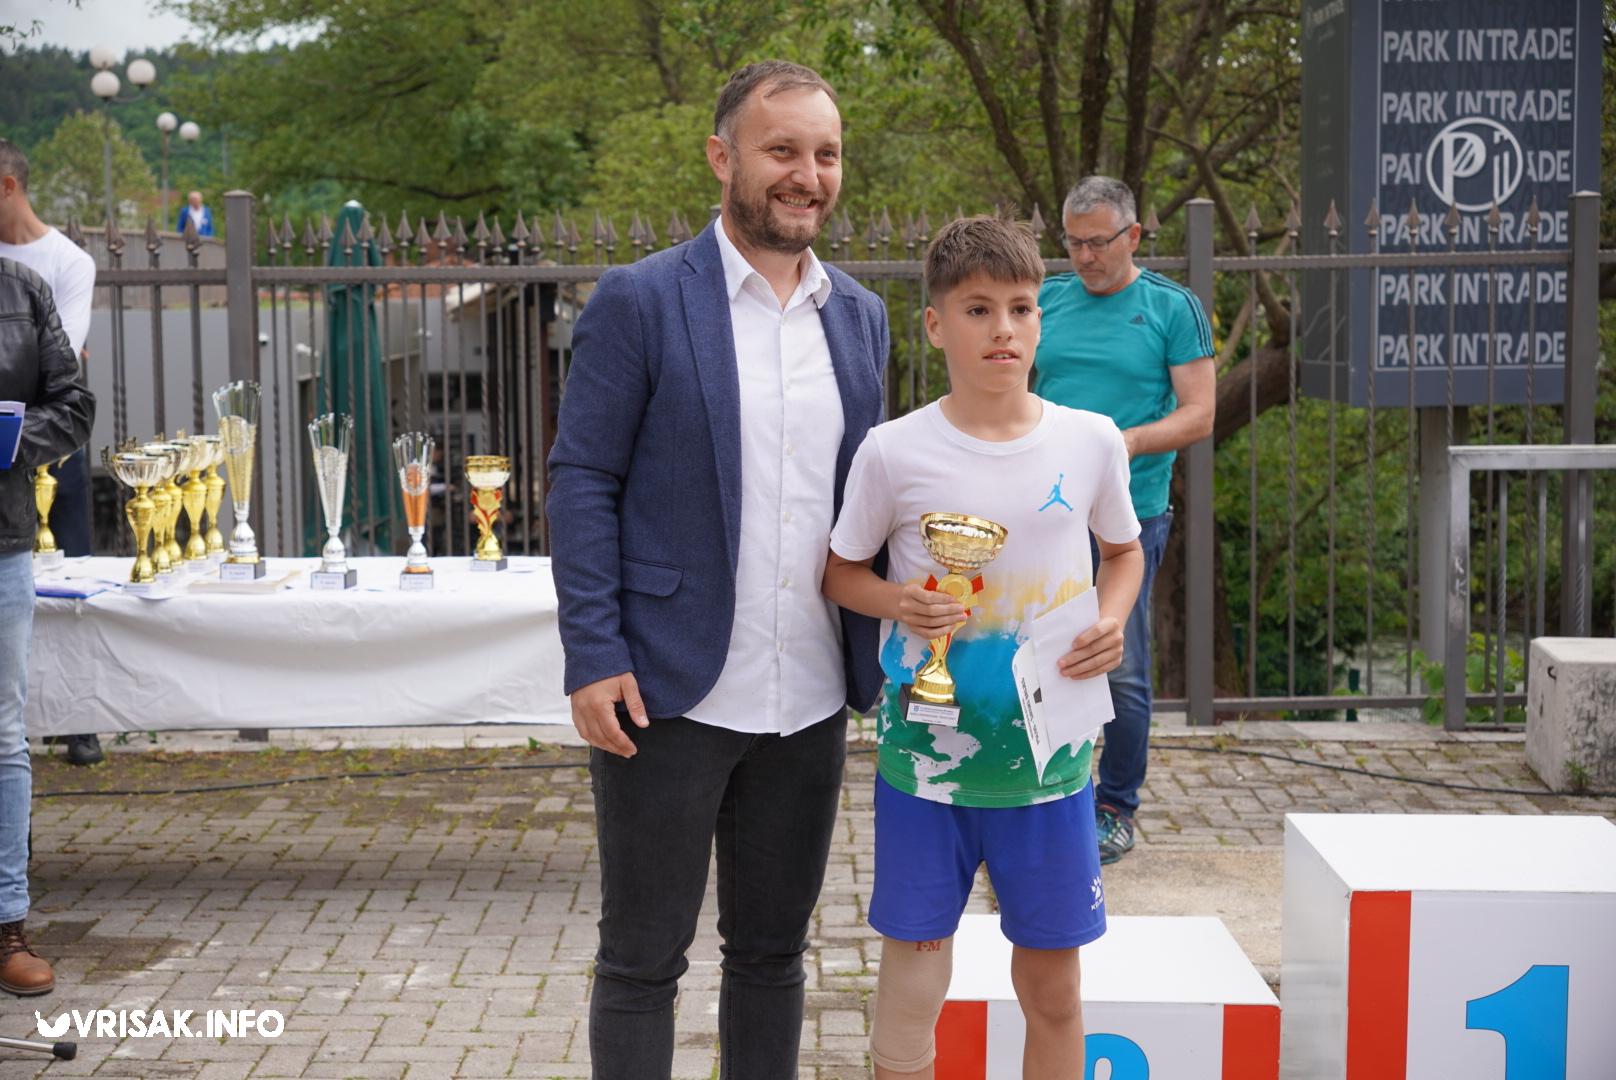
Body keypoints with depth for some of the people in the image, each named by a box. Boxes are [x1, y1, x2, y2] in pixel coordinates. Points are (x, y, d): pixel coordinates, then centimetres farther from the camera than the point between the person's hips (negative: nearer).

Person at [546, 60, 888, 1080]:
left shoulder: (860, 316, 9)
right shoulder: (639, 301, -7)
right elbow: (581, 481, -7)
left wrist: (885, 652, 8)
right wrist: (594, 658, -14)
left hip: (809, 700, 5)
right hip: (670, 692, -5)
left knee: (774, 949, 16)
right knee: (643, 958, 7)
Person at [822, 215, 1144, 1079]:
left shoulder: (1092, 441, -1)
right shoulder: (894, 452, -6)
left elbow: (1123, 552, 16)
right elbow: (839, 571, 5)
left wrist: (1110, 620, -5)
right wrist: (898, 604, -15)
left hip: (1049, 756, 2)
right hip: (925, 754, -1)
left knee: (1052, 986, 11)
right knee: (911, 975, 5)